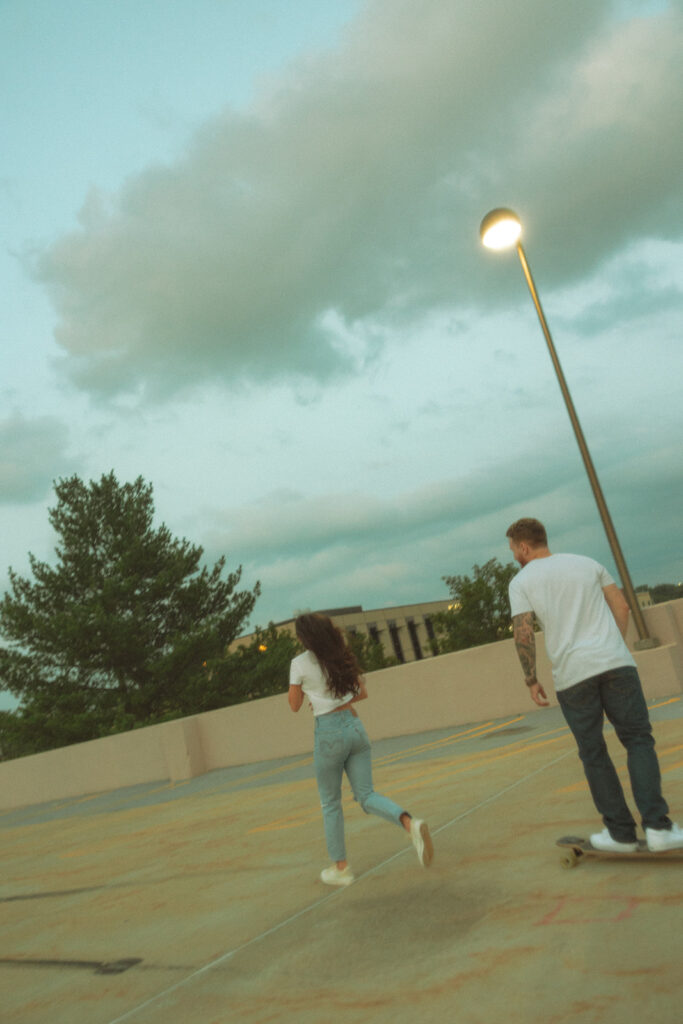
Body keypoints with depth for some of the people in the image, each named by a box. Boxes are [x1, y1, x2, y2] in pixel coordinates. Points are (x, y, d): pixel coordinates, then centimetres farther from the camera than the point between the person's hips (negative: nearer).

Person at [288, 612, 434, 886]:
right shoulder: (343, 657, 7)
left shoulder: (300, 664, -9)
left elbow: (294, 705, 0)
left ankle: (340, 867, 19)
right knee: (366, 795, 7)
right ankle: (410, 824, -17)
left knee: (330, 803, 12)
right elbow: (362, 693, 14)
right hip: (355, 726, 5)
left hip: (329, 733, -5)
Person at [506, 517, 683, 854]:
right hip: (615, 662, 2)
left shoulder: (521, 581, 4)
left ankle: (621, 832, 13)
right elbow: (622, 607, 11)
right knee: (638, 739, 8)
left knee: (593, 754, 9)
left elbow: (523, 634, -5)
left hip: (571, 674, -2)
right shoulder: (588, 563, 15)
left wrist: (531, 680, 4)